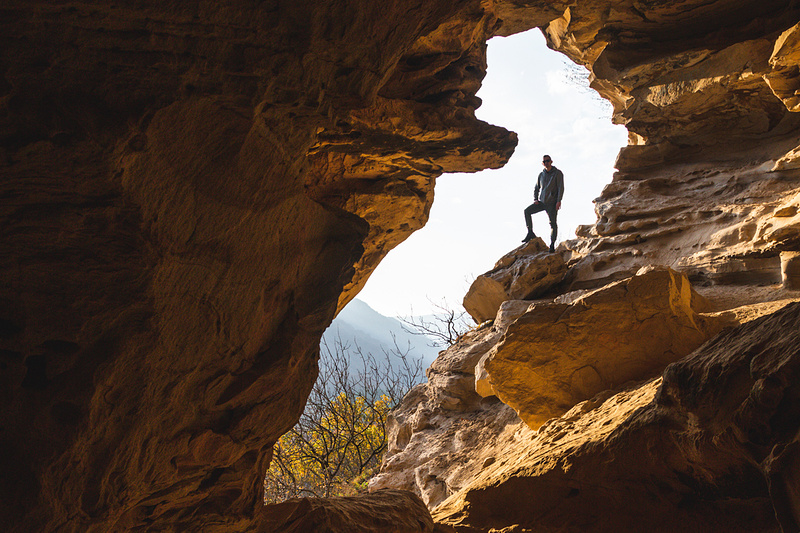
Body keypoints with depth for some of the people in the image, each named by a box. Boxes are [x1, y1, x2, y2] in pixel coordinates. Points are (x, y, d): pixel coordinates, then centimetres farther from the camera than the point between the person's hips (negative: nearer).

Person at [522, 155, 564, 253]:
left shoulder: (558, 173, -2)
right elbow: (537, 188, 18)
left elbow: (561, 188, -8)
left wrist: (559, 201, -19)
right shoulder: (541, 174, 13)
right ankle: (530, 233, -12)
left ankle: (552, 245, -3)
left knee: (553, 223, -8)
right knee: (527, 211, -14)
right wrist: (535, 199, 2)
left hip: (552, 203, -5)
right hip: (541, 202, 5)